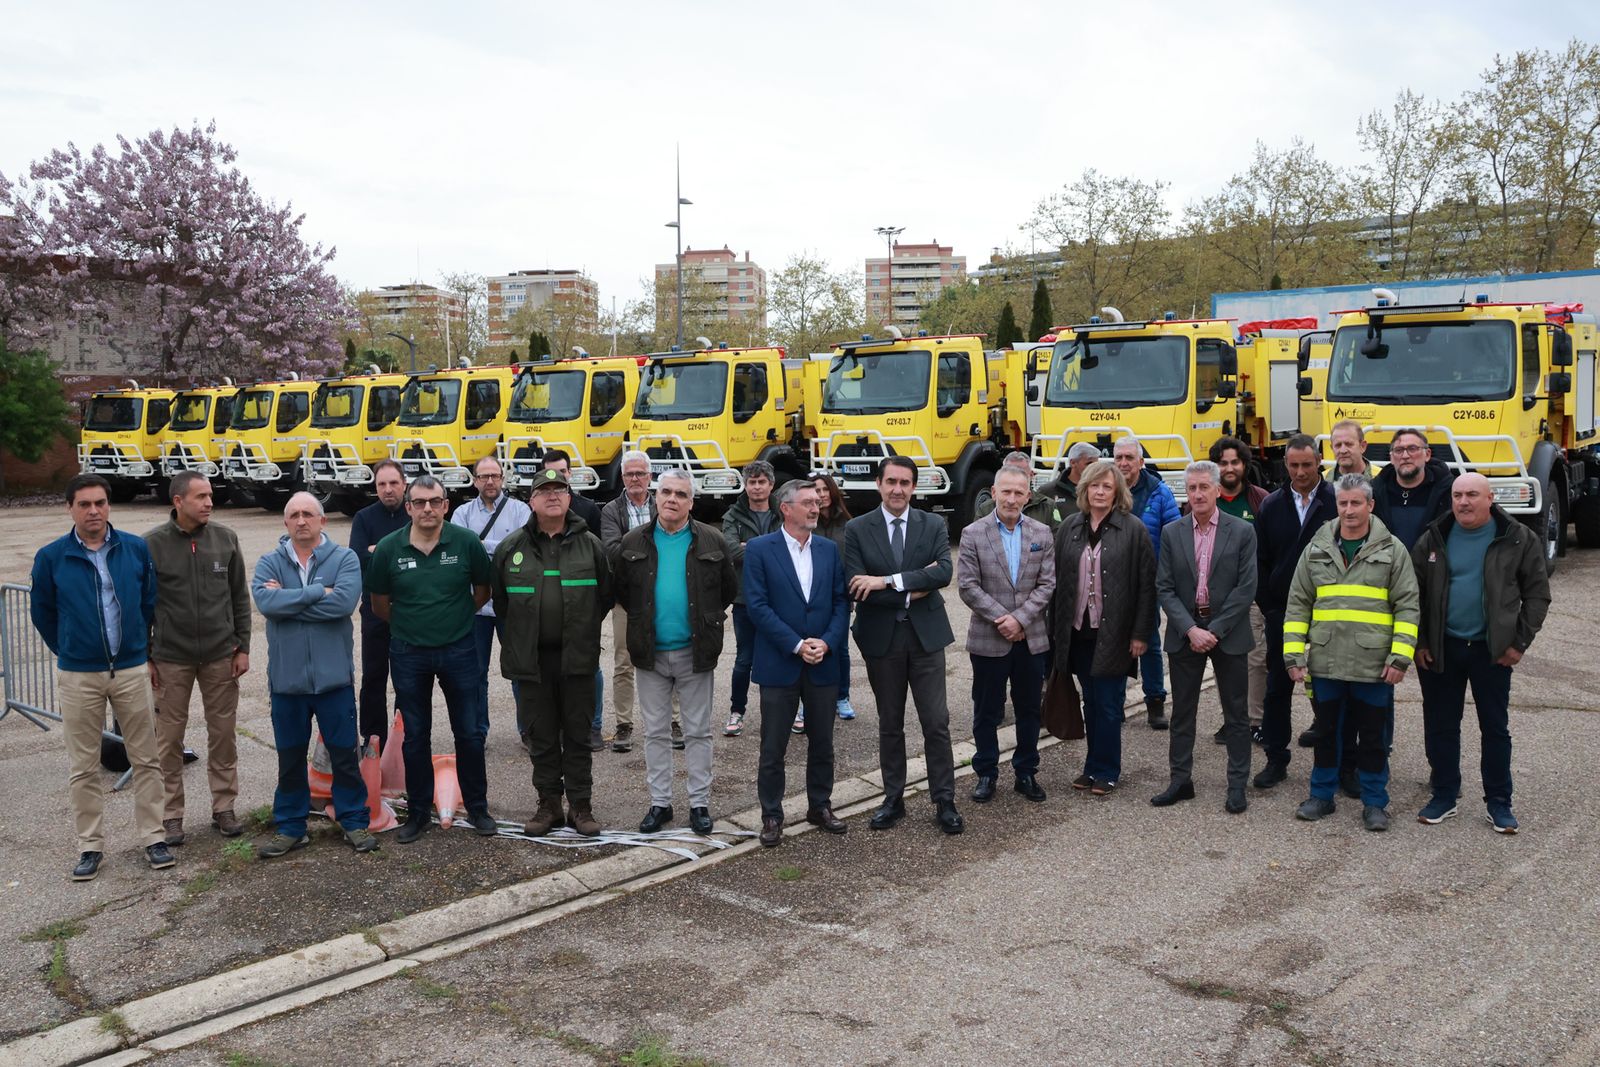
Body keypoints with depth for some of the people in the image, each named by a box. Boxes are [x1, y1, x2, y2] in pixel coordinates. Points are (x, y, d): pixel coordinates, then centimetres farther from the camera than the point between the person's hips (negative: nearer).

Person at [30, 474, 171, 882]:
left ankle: (153, 837, 16)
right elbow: (42, 613, 8)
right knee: (83, 767, 7)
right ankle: (90, 846, 18)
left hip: (131, 670, 1)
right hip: (78, 676, 0)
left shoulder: (137, 549, -2)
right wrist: (68, 652, 14)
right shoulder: (51, 557, -5)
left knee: (145, 759, 6)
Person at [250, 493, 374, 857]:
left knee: (345, 754, 8)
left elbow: (344, 601, -21)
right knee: (290, 757, 14)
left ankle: (355, 822, 22)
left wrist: (288, 600, -15)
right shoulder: (269, 563, 3)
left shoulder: (344, 559, -3)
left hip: (333, 676, -2)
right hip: (286, 678, 2)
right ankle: (290, 827, 27)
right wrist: (318, 592, -18)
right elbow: (265, 601, -17)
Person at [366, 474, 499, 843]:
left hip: (459, 650, 0)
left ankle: (477, 807, 22)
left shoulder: (466, 543, -8)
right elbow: (379, 604, 6)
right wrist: (410, 625, 12)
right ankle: (418, 812, 23)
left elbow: (483, 591, 7)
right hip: (409, 655, 1)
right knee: (415, 737, 10)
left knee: (469, 733, 7)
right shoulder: (389, 549, -7)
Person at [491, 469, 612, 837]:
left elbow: (605, 597, 10)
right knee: (541, 736, 8)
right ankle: (548, 803, 20)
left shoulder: (590, 545, 2)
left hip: (577, 658, -1)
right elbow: (501, 601, 12)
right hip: (532, 659, 1)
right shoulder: (511, 547, 4)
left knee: (578, 734, 6)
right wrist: (518, 638, 10)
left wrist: (582, 630, 9)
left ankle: (581, 804, 16)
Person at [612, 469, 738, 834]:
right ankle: (659, 802, 20)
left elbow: (729, 589, 6)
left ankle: (700, 803, 16)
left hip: (695, 653, -1)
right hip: (650, 653, 2)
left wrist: (705, 619, 4)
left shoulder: (712, 542, -2)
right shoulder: (632, 543, 1)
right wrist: (643, 618, 6)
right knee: (655, 732, 9)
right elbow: (619, 589, 10)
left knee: (698, 732, 6)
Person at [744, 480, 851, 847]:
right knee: (773, 748, 4)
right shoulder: (759, 549, -5)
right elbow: (757, 605, -11)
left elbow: (842, 602, 5)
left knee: (822, 744, 14)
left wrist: (827, 642, -11)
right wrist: (796, 645, -16)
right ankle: (771, 815, 18)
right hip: (779, 665, -3)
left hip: (824, 664, 4)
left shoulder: (829, 549, 6)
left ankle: (820, 806, 30)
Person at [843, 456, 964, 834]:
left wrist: (888, 581, -23)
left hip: (926, 636, 0)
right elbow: (856, 588, -12)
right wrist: (911, 592, -14)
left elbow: (945, 572, -15)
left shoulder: (933, 526, 1)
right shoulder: (857, 529, -2)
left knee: (937, 722, 2)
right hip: (881, 639, 0)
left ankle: (944, 802, 14)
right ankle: (893, 800, 24)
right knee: (890, 725, 12)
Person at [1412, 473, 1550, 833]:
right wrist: (1419, 643, -1)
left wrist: (1519, 642, -6)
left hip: (1492, 650, -1)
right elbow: (1413, 594, 4)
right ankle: (1444, 796, 21)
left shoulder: (1519, 540, -4)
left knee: (1495, 727, 8)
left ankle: (1499, 802, 19)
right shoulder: (1433, 540, 0)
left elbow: (1537, 594, -1)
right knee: (1440, 726, 8)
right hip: (1440, 649, 1)